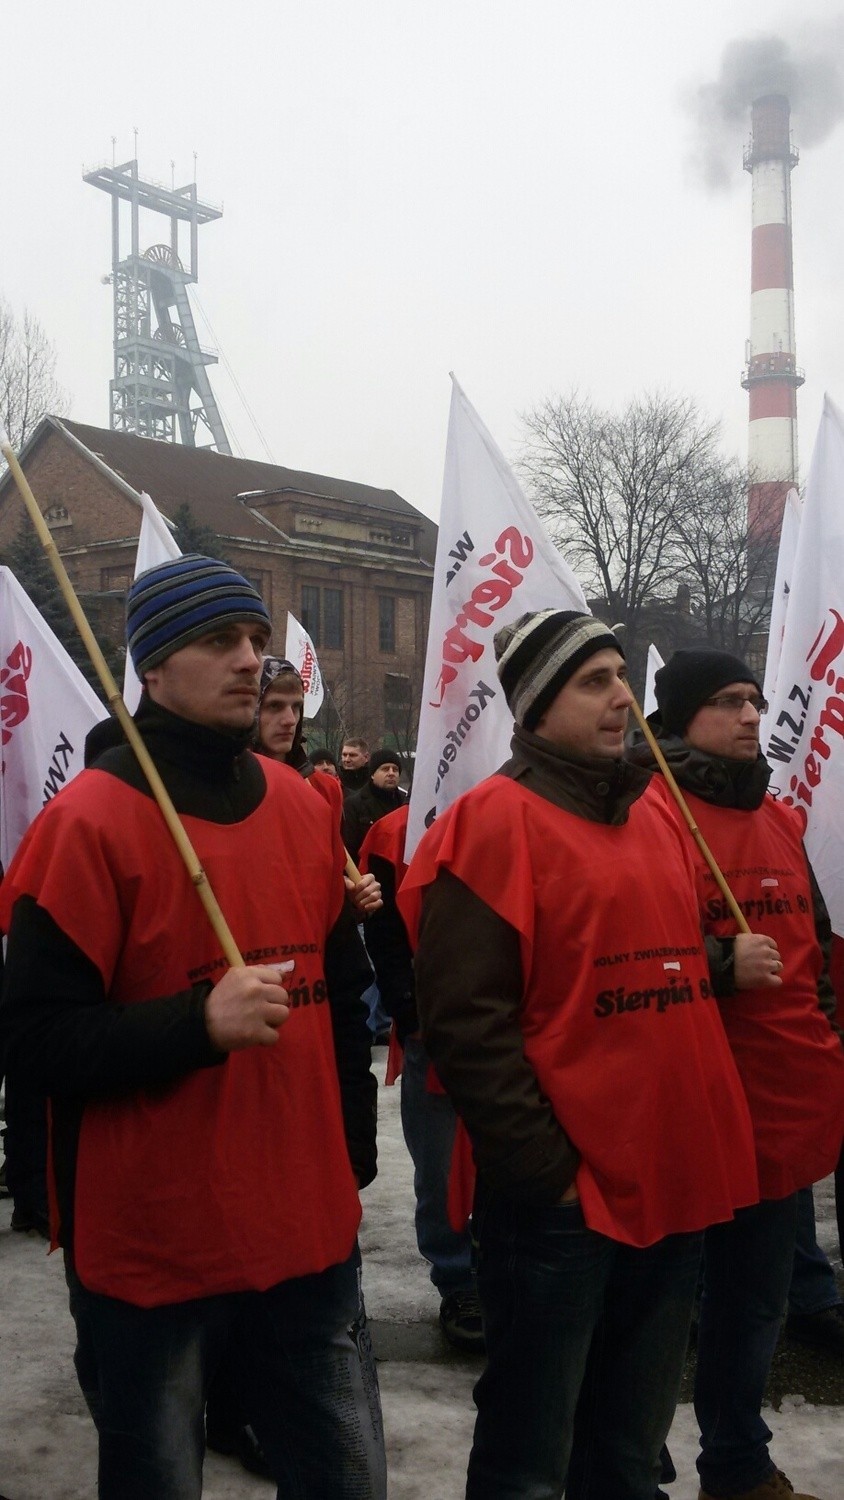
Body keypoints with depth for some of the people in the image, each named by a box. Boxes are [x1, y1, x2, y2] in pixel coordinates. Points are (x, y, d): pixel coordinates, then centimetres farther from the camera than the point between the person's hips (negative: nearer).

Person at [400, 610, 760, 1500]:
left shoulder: (653, 812, 13)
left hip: (672, 1182, 7)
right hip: (559, 1197, -7)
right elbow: (466, 1017, -17)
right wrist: (542, 1166, -16)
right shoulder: (498, 820, -11)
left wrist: (726, 959, 7)